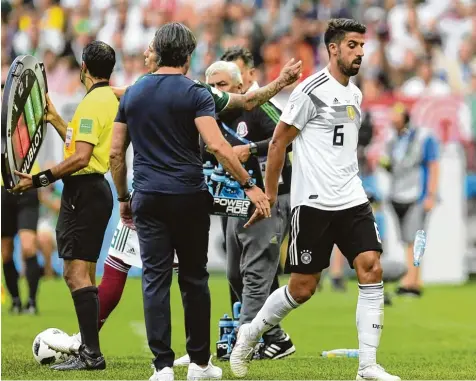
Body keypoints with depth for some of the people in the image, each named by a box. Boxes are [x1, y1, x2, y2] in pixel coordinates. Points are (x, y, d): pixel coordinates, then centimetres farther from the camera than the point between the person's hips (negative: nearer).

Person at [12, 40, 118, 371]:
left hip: (84, 192, -10)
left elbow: (81, 158, -22)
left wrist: (40, 179, -20)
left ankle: (91, 354, -17)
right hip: (97, 190, 10)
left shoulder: (92, 102, -15)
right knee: (85, 275, 17)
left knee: (76, 274, -12)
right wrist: (56, 120, 25)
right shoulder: (111, 99, 14)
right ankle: (88, 346, 23)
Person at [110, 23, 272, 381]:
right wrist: (249, 184, -14)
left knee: (155, 280, 1)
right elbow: (217, 145, -18)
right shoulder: (195, 93, -6)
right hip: (189, 197, -3)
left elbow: (116, 152, 10)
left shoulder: (132, 94, 8)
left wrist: (123, 197, 20)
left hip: (148, 199, 3)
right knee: (194, 279, 9)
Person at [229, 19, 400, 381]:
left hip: (352, 201, 6)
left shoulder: (355, 94, 13)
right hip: (313, 203, -6)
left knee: (372, 270, -9)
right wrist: (269, 195, -5)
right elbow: (278, 142, -7)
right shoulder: (312, 90, -10)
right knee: (302, 288, -1)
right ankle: (250, 334, 24)